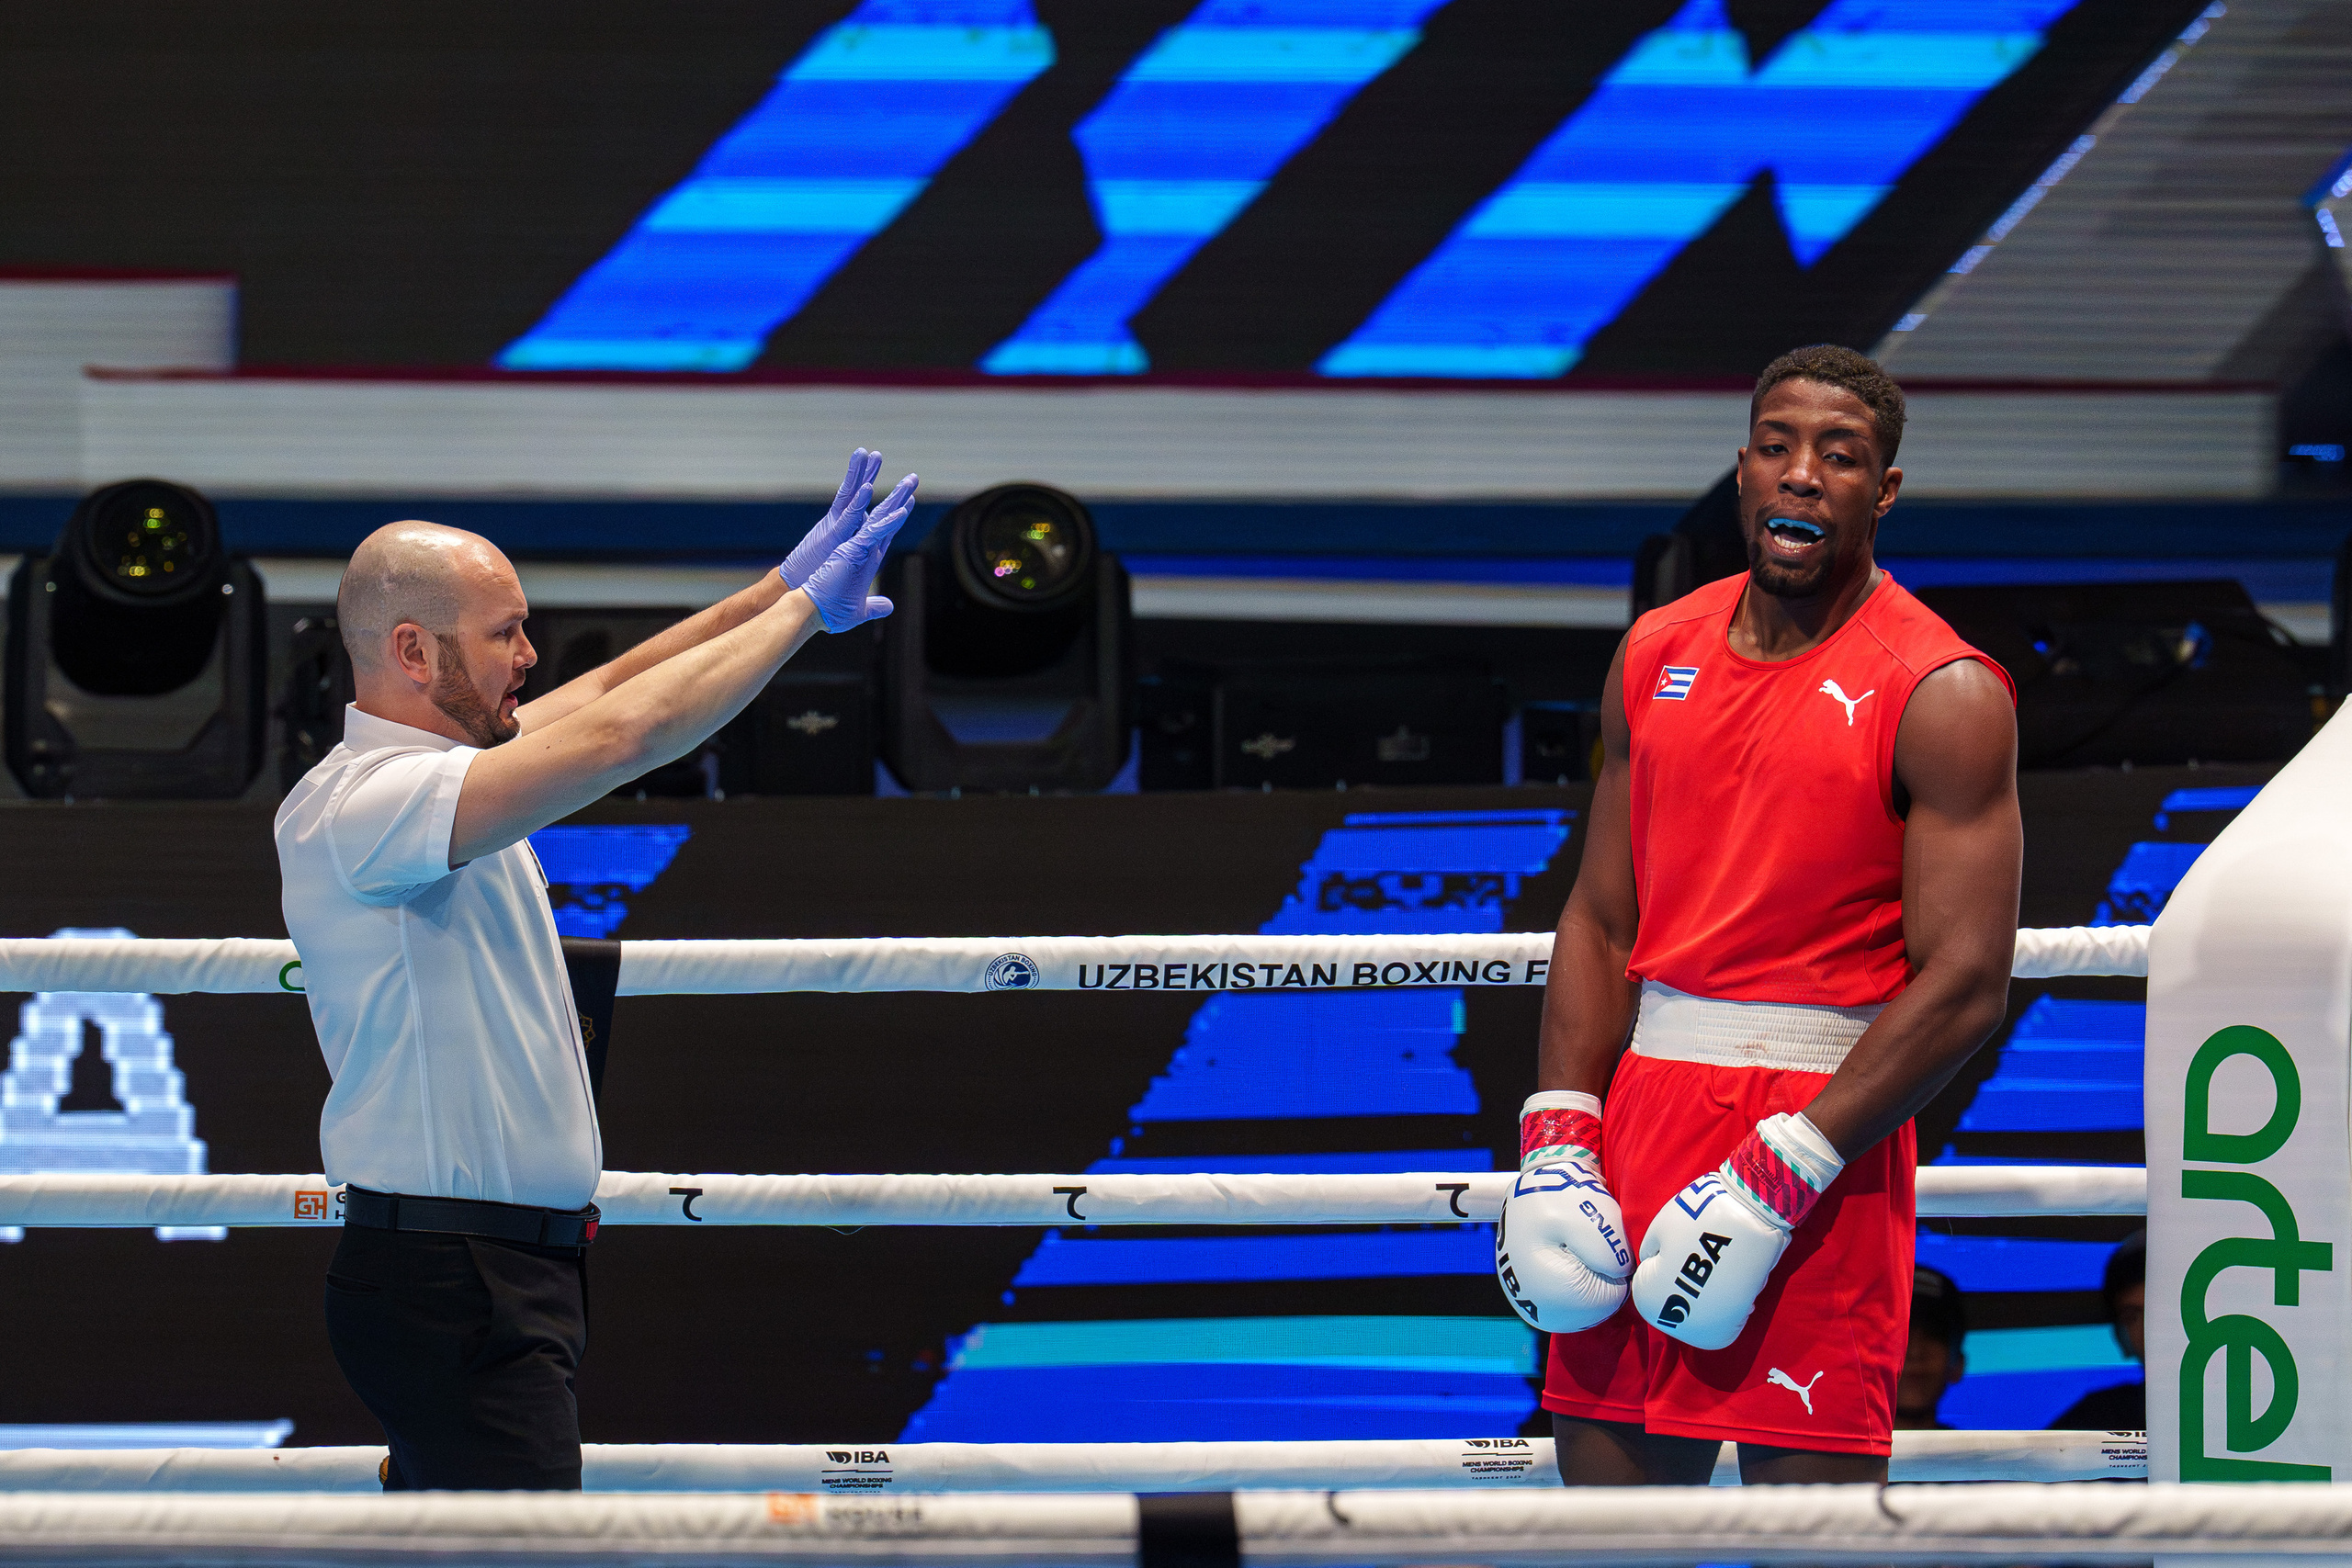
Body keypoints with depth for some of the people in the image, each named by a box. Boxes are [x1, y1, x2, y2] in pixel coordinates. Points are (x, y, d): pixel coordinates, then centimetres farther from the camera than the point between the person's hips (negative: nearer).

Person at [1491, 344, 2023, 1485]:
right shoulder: (1659, 655, 11)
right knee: (1607, 1486, 7)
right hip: (1647, 1104, 6)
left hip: (1824, 1131, -6)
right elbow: (1601, 922, 14)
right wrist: (1554, 1146, 0)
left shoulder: (1943, 697, -7)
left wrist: (1775, 1181, -18)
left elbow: (1964, 985, -13)